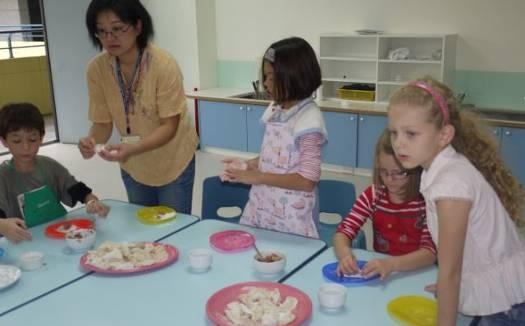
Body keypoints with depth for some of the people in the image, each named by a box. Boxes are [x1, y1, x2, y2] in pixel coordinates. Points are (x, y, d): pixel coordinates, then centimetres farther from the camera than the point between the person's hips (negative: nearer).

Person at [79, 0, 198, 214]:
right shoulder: (96, 69, -15)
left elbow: (169, 127, -25)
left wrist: (131, 149, -39)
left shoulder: (163, 65, -26)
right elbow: (102, 123, -9)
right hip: (133, 165, 4)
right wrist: (92, 140, -31)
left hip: (172, 162, -3)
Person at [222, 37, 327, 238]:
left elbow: (307, 181, -21)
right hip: (262, 207, 7)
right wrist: (247, 165, -1)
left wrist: (258, 177, -20)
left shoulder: (309, 120, -19)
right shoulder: (275, 110, 3)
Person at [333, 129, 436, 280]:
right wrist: (344, 253, -25)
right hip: (379, 273, 3)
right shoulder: (374, 195, 1)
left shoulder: (427, 201, -11)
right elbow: (344, 231, -2)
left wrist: (391, 264, -34)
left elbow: (430, 252, -18)